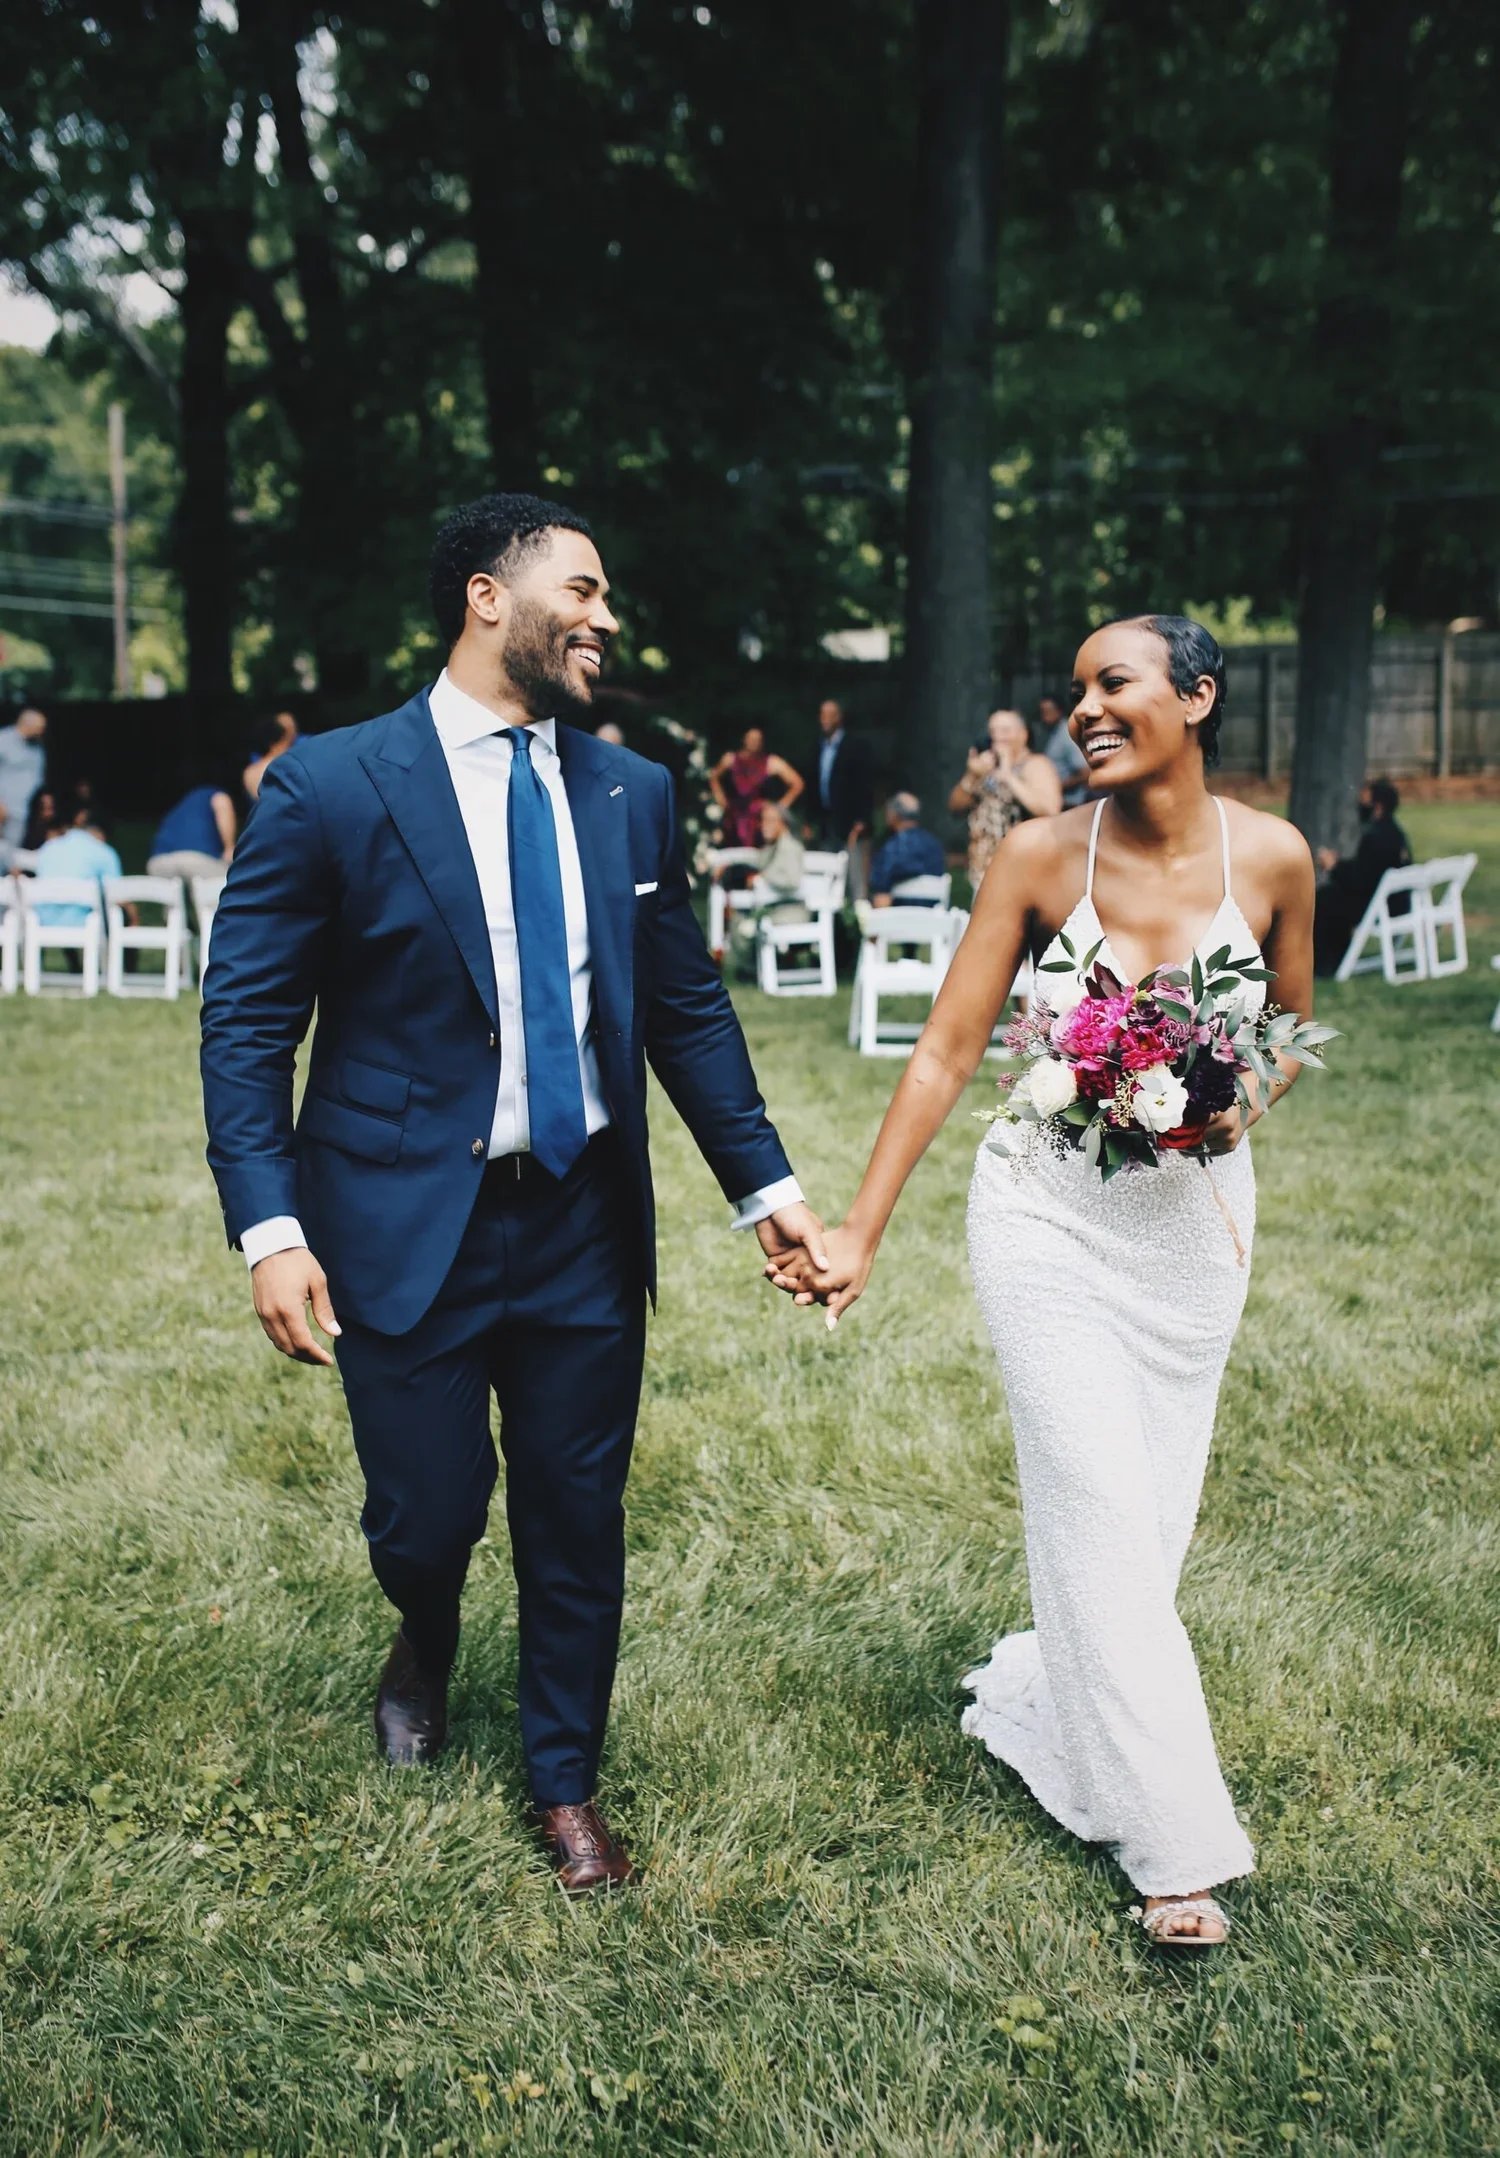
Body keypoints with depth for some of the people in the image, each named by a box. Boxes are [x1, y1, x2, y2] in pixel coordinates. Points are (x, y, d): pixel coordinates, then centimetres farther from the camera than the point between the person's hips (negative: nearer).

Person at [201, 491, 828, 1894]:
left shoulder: (633, 794, 4)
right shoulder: (329, 788, -9)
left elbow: (687, 1009, 10)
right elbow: (245, 1022, -8)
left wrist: (764, 1185, 6)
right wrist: (269, 1227, -16)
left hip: (585, 1223, 3)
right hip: (404, 1225, -3)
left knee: (578, 1525, 11)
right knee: (427, 1517, 6)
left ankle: (565, 1788, 34)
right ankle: (426, 1646, 45)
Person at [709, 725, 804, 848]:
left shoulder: (771, 762, -4)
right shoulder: (731, 758, 6)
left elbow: (797, 783, -1)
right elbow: (714, 776, 26)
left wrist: (781, 807, -3)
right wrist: (720, 798, 14)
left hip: (758, 816, -3)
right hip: (734, 816, 3)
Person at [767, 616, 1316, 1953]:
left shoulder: (1272, 856, -6)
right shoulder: (1041, 856, -11)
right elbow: (948, 1053, -10)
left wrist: (1243, 1106, -11)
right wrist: (859, 1235, -13)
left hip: (1197, 1225, 3)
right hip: (1054, 1219, -2)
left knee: (1156, 1516, 10)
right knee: (1102, 1517, -4)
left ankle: (1036, 1697, 38)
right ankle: (1177, 1840, 8)